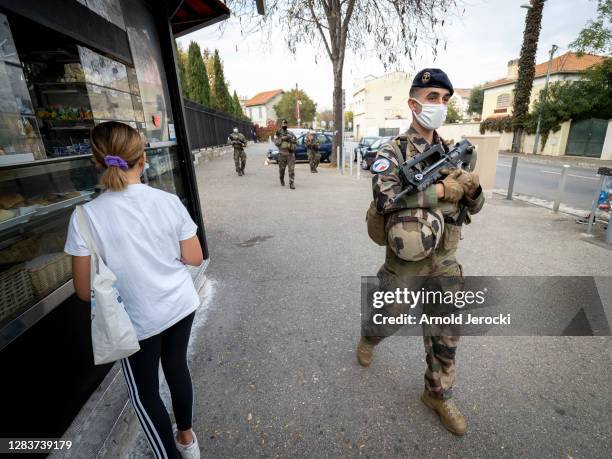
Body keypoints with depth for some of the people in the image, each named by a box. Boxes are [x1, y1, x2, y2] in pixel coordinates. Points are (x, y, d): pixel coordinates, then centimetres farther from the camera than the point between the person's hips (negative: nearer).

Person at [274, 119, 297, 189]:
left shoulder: (291, 133, 11)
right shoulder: (278, 133, 6)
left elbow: (296, 141, 12)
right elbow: (276, 143, -3)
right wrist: (282, 138, -15)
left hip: (291, 154, 1)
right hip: (282, 154, -1)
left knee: (292, 169, -8)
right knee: (282, 169, 9)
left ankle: (291, 183, -6)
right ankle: (282, 180, 35)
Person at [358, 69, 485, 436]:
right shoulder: (393, 152, -11)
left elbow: (474, 206, 7)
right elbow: (386, 199, -29)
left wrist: (471, 187, -16)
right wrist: (442, 189, -24)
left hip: (444, 263, 5)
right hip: (405, 262, -5)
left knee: (446, 335, 14)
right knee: (389, 320, 17)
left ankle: (439, 395, 38)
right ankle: (368, 338, 52)